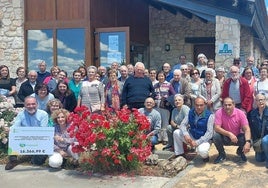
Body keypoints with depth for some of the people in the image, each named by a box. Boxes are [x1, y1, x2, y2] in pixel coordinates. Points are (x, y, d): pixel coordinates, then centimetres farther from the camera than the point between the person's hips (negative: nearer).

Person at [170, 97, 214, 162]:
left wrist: (197, 142, -30)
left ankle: (205, 156, 3)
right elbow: (183, 124, -5)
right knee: (176, 133, -9)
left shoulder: (209, 115, -20)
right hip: (192, 137, 5)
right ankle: (179, 154, 8)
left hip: (204, 139, -5)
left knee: (202, 151, -37)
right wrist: (186, 135, -27)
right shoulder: (191, 112, -5)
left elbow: (209, 132, -23)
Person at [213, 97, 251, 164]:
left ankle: (240, 151, 12)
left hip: (237, 137, 1)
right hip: (225, 138, -1)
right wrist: (229, 134, -37)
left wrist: (248, 142, -37)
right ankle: (222, 154, 0)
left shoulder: (240, 113, -17)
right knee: (215, 136, -30)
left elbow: (246, 129, -21)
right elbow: (216, 128, -24)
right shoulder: (219, 112, -19)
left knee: (248, 140, -26)